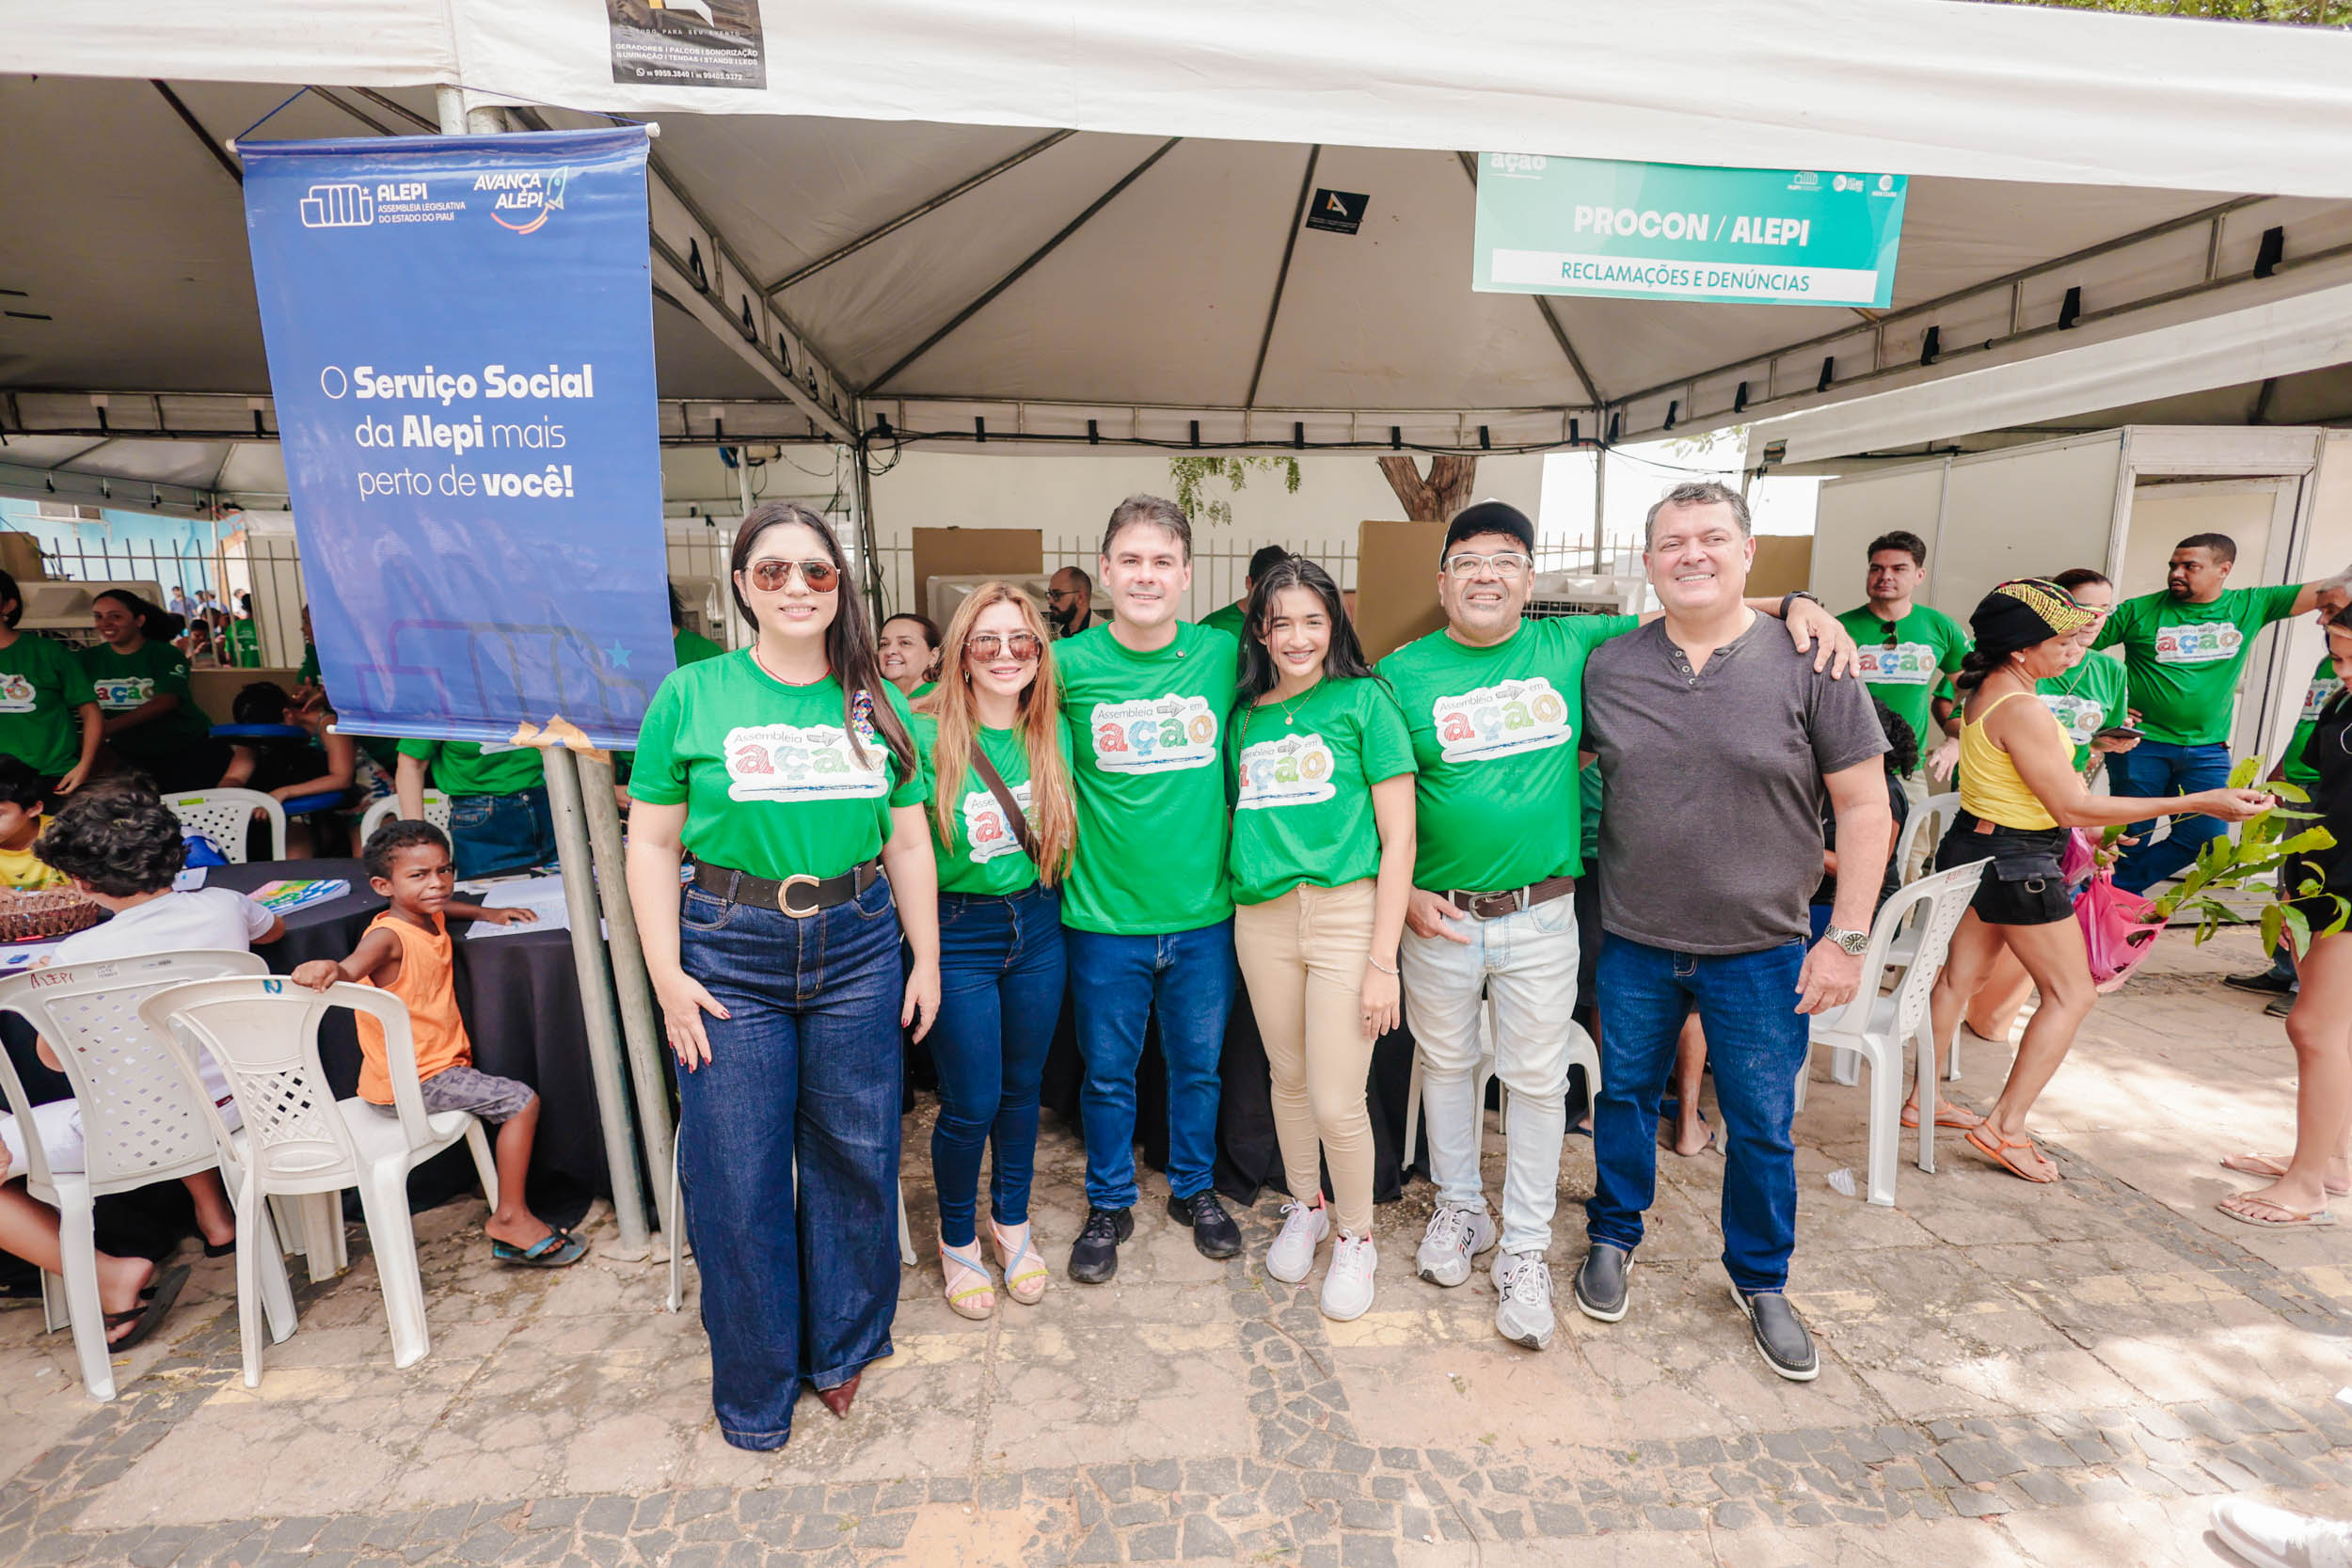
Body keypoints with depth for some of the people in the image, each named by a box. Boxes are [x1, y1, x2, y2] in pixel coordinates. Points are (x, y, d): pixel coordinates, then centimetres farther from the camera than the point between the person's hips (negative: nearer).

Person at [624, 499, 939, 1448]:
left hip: (858, 948, 2)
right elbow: (653, 842, 0)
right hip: (730, 952, -1)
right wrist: (666, 974, -6)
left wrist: (927, 959, 6)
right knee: (737, 1171, 7)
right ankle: (755, 1386, 31)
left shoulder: (876, 705, 6)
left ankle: (843, 1349, 37)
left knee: (855, 1153, 11)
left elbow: (908, 842, 8)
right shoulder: (690, 697, 0)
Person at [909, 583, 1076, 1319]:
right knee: (971, 1102, 4)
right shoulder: (925, 735, -13)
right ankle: (957, 1238, 32)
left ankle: (1012, 1223, 40)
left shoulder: (1054, 733, 0)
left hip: (1036, 926, 4)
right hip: (957, 933, -4)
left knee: (1023, 1087, 17)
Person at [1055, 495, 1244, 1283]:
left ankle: (1193, 1187, 42)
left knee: (1199, 1064, 18)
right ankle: (1109, 1204, 38)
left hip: (1204, 910, 2)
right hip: (1105, 914, -1)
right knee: (1108, 1072, 15)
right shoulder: (1069, 665, -7)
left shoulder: (1225, 655, -4)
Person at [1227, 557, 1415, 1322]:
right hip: (1262, 916, 4)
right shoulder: (1245, 715, 11)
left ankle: (1355, 1236, 27)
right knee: (1287, 1076, 16)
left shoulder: (1364, 699, -3)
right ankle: (1304, 1206, 42)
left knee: (1337, 1101, -1)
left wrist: (1382, 960, -10)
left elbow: (1399, 838, -6)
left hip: (1347, 912, -4)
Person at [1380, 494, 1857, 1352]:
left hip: (1540, 917, 0)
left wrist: (1790, 604, -7)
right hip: (1437, 917, 0)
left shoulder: (1572, 646, 0)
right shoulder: (1403, 673, -4)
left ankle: (1525, 1248, 28)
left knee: (1537, 1079, 9)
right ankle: (1458, 1207, 39)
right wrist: (1403, 891, -9)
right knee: (1445, 1063, 16)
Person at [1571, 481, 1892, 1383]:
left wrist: (1847, 936, -7)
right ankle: (1613, 1239, 41)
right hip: (1633, 944, 2)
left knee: (1761, 1129, 12)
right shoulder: (1607, 668, -1)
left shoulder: (1808, 665, -7)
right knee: (1625, 1097, 17)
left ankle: (1760, 1282, 37)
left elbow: (1864, 807, -4)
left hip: (1762, 952, -1)